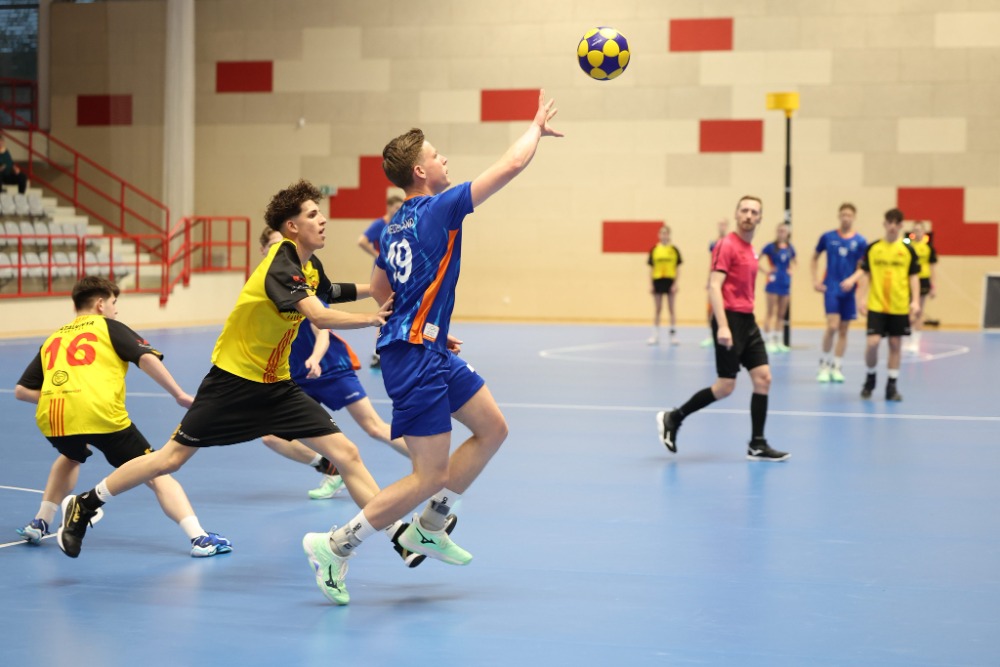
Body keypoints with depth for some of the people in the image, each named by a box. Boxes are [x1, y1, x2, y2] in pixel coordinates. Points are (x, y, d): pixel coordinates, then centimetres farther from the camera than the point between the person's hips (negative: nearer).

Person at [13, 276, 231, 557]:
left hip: (50, 418, 5)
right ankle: (198, 538, -13)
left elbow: (21, 390, 24)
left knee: (71, 457, 39)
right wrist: (179, 395, 2)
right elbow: (146, 358, 0)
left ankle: (39, 524, 34)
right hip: (102, 415, -5)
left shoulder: (52, 339, 29)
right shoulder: (108, 326, 17)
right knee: (156, 474, 3)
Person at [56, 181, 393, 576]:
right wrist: (372, 319, -33)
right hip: (233, 380, -7)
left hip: (277, 387, 7)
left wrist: (373, 289, 16)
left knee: (345, 454, -5)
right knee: (172, 457, 2)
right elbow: (320, 317, -37)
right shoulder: (281, 266, -23)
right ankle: (84, 505, 20)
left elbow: (328, 294, 27)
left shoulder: (310, 268, 3)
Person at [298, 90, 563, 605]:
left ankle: (428, 528, 21)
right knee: (430, 476, -7)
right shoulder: (438, 209, -13)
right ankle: (335, 547, -1)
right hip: (416, 356, -10)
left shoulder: (397, 226, 13)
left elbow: (379, 295, 23)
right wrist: (537, 127, 6)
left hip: (429, 351, 10)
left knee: (492, 428, 16)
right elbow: (512, 164, -12)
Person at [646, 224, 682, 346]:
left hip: (670, 281, -2)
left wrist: (675, 284, -6)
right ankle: (655, 336, 10)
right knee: (657, 310, 7)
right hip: (658, 280, 2)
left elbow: (677, 268, 1)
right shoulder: (654, 250, 3)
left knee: (671, 309, 5)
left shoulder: (674, 250, -1)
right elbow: (652, 268, 7)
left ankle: (673, 335, 9)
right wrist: (651, 284, 3)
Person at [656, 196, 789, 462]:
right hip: (730, 320, -8)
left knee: (763, 378, 1)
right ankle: (672, 418, 8)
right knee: (725, 386, -7)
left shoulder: (750, 250, 15)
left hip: (747, 321, 8)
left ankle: (757, 445, 5)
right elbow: (714, 286, -18)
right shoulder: (726, 246, -11)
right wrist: (723, 326, -26)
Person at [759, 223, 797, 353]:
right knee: (771, 313, -2)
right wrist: (765, 270, -10)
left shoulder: (790, 248, 7)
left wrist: (792, 270, 7)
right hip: (773, 282, -5)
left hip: (785, 283, 5)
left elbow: (793, 262, 25)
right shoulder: (771, 247, -6)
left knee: (781, 314, 9)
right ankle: (768, 341, -1)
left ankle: (778, 341, 15)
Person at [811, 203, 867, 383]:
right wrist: (815, 280, 4)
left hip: (848, 289, 2)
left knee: (843, 330, 5)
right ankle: (824, 364, 2)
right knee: (832, 326, -14)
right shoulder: (828, 237, 1)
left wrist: (852, 279, -16)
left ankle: (837, 368, 14)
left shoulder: (860, 241, 0)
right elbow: (815, 258, 14)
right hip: (831, 287, -1)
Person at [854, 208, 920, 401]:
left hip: (899, 307, 1)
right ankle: (870, 378, 14)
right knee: (873, 342, -10)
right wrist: (862, 298, -1)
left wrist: (915, 301, -3)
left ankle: (892, 386, 14)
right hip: (876, 306, -1)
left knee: (895, 344, 5)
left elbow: (914, 277, 5)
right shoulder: (873, 248, 2)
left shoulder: (908, 250, 2)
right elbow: (866, 274, 7)